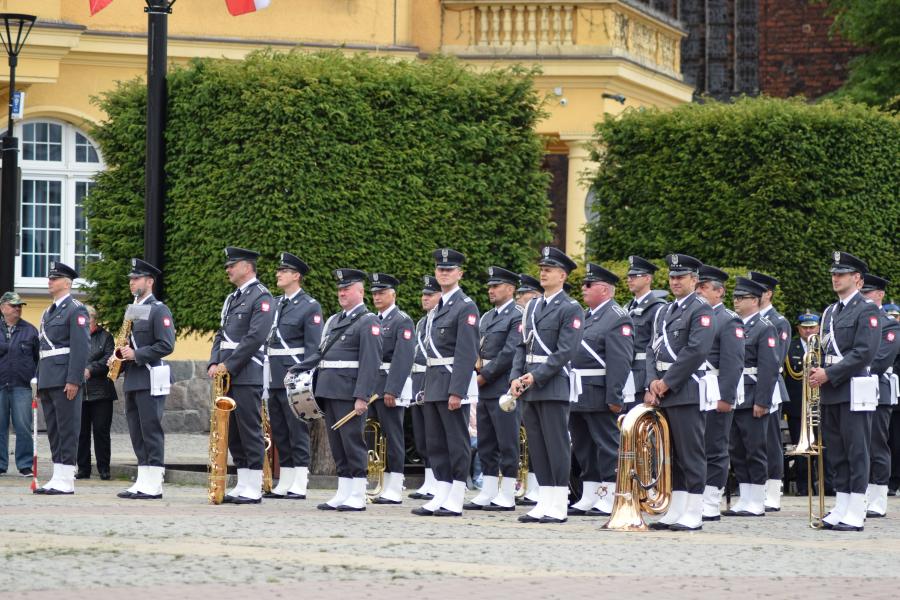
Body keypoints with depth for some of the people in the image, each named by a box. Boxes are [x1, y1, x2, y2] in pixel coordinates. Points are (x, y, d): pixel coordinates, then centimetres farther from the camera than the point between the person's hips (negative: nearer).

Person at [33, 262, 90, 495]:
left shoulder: (76, 310, -6)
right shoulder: (48, 313, 21)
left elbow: (81, 347, -14)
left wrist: (74, 380, -20)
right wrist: (39, 380, 20)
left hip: (65, 379, -9)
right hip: (47, 379, 9)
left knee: (67, 429, -7)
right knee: (53, 430, 8)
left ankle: (66, 481, -8)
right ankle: (57, 478, 11)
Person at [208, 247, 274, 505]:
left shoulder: (261, 297, -8)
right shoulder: (232, 299, 21)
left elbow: (256, 336, -17)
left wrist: (229, 365, -15)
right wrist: (214, 363, 3)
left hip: (247, 375, -9)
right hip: (228, 375, 9)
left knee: (250, 432, -6)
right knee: (233, 433, 9)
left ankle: (254, 489, -4)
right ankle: (242, 486, 13)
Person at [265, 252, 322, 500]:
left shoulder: (310, 306, -5)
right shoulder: (274, 304, 16)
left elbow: (315, 348, -10)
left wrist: (298, 373, -19)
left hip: (294, 378, -7)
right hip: (273, 378, 7)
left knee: (297, 432, -5)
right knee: (279, 433, 10)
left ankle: (299, 486, -5)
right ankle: (283, 485, 15)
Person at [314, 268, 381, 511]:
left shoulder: (368, 322, -7)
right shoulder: (334, 320, 20)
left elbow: (370, 362, -14)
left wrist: (362, 397, -20)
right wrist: (318, 390, 15)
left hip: (349, 392, -8)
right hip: (329, 390, 8)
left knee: (353, 443, -6)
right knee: (337, 445, 10)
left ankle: (357, 496, -3)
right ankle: (343, 494, 14)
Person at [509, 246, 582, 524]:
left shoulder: (570, 309, -6)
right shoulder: (532, 307, 17)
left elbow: (566, 351, -13)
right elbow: (522, 345, 17)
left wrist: (536, 376, -17)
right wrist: (516, 377, 3)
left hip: (554, 386, -7)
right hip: (530, 387, 7)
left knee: (556, 446, -5)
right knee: (537, 447, 7)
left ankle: (558, 507, -2)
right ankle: (544, 503, 11)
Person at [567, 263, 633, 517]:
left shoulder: (617, 319, -11)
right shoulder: (585, 316, 18)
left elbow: (620, 362, -17)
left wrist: (614, 398, -22)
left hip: (599, 397, -9)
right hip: (578, 397, 9)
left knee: (607, 447, -4)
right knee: (584, 448, 13)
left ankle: (609, 500, -2)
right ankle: (588, 499, 19)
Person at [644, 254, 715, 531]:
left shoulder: (701, 310, -6)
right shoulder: (664, 312, 20)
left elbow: (696, 350, -16)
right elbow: (652, 349, 16)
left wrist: (667, 382, -14)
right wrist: (653, 381, -1)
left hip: (686, 391, -8)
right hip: (663, 392, 8)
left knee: (691, 454, -6)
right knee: (672, 455, 10)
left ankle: (693, 515, -5)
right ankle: (674, 512, 14)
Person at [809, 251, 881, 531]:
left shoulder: (867, 310, -6)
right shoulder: (830, 312, 19)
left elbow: (864, 353, -15)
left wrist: (829, 374, -16)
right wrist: (817, 372, 4)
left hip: (854, 391, -8)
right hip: (831, 393, 8)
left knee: (857, 454, -6)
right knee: (837, 455, 9)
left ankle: (855, 515, -6)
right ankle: (841, 510, 14)